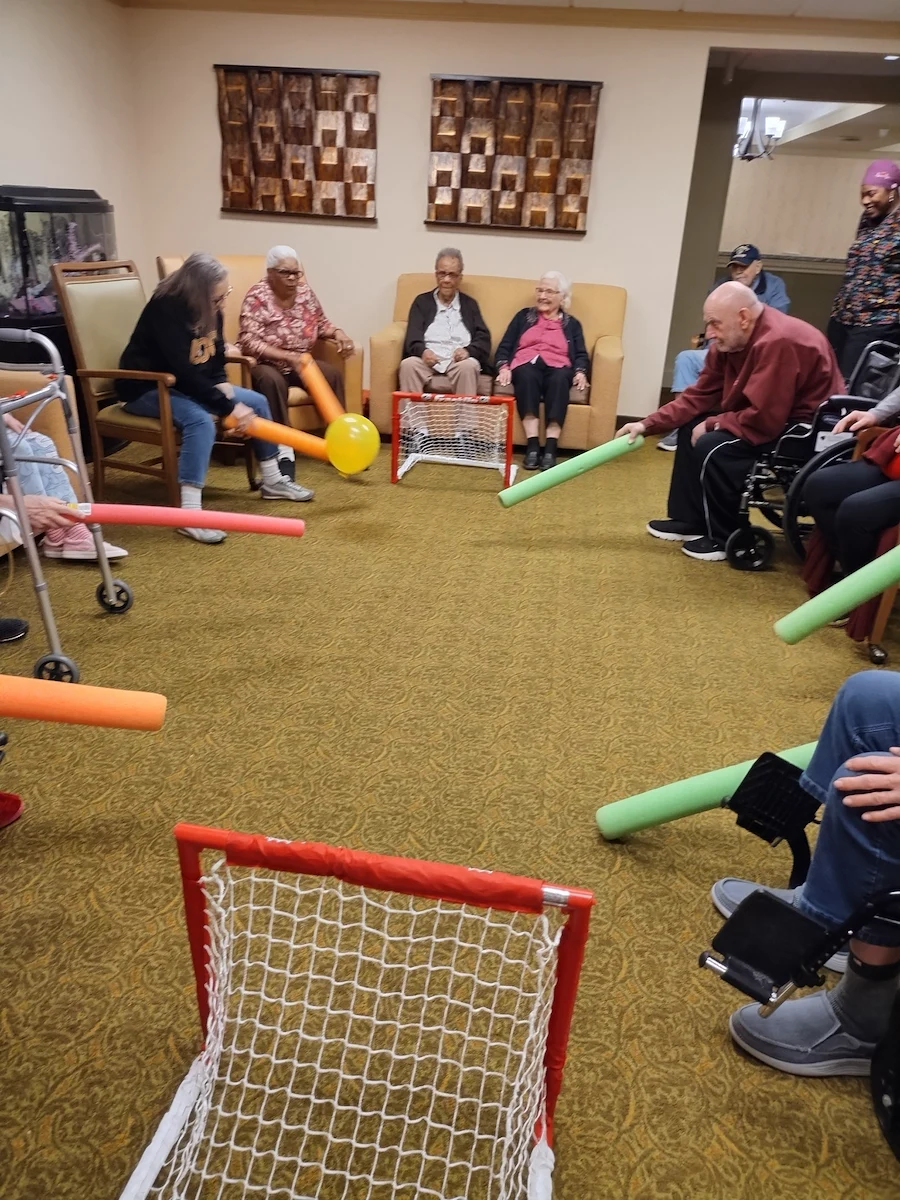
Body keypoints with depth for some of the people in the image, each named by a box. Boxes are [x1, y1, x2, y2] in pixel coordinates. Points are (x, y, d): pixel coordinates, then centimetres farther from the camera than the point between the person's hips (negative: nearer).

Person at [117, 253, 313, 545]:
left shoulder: (208, 307, -3)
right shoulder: (166, 308, -27)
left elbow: (216, 354, 10)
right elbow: (182, 371, -32)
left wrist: (222, 384, -11)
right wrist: (229, 407, -31)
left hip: (188, 384, 9)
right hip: (146, 388, -8)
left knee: (257, 401, 2)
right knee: (200, 420, -37)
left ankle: (272, 481, 15)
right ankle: (190, 514, -41)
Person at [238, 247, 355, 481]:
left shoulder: (305, 292, 2)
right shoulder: (257, 297, -14)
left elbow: (321, 323, 16)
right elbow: (249, 342, -23)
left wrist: (338, 333, -7)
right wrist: (288, 357, -32)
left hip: (300, 362, 5)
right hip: (267, 364, -5)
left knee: (333, 374, -21)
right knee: (272, 380, -38)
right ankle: (284, 450, -39)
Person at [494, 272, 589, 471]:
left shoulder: (572, 324, 25)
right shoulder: (523, 316, 25)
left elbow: (581, 355, 14)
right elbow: (504, 346, 16)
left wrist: (580, 372, -9)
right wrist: (503, 367, -5)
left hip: (557, 367, 0)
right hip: (526, 365, 0)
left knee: (560, 379, -38)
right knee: (527, 374, -38)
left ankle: (550, 448, -45)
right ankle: (533, 446, -44)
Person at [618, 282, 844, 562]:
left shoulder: (777, 343, -29)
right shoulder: (730, 341, 0)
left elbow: (763, 420, -31)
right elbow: (699, 395, 3)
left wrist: (712, 423, -16)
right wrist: (648, 424, -4)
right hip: (774, 417, 10)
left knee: (712, 445, -24)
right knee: (691, 427, 11)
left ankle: (727, 538, -7)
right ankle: (690, 520, 16)